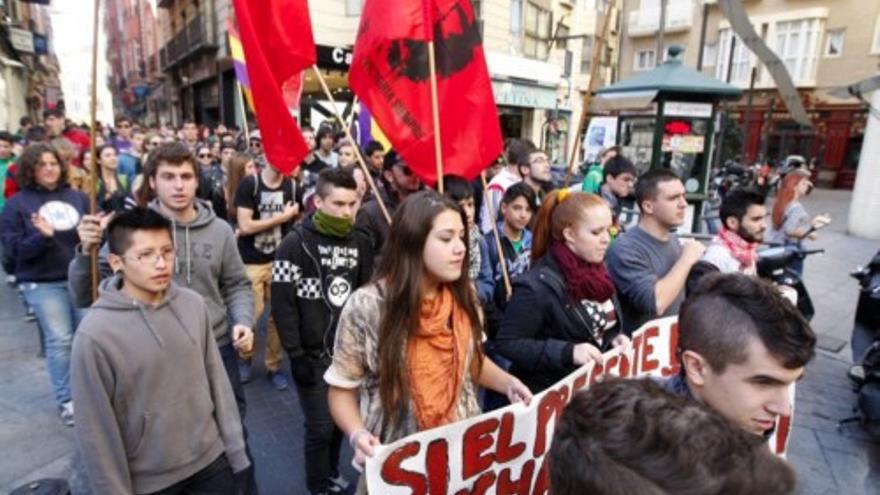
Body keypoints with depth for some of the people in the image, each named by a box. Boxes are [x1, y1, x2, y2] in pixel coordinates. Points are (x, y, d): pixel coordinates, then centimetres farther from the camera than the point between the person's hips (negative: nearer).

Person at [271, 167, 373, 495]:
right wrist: (296, 355, -13)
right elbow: (282, 304, -12)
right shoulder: (296, 244, -11)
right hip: (314, 355, -4)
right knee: (321, 427, 3)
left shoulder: (361, 242, 3)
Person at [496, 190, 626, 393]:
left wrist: (614, 337, -2)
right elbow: (507, 343, -22)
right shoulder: (538, 285, -22)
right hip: (550, 392, -7)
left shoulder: (597, 271, 3)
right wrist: (568, 352, -29)